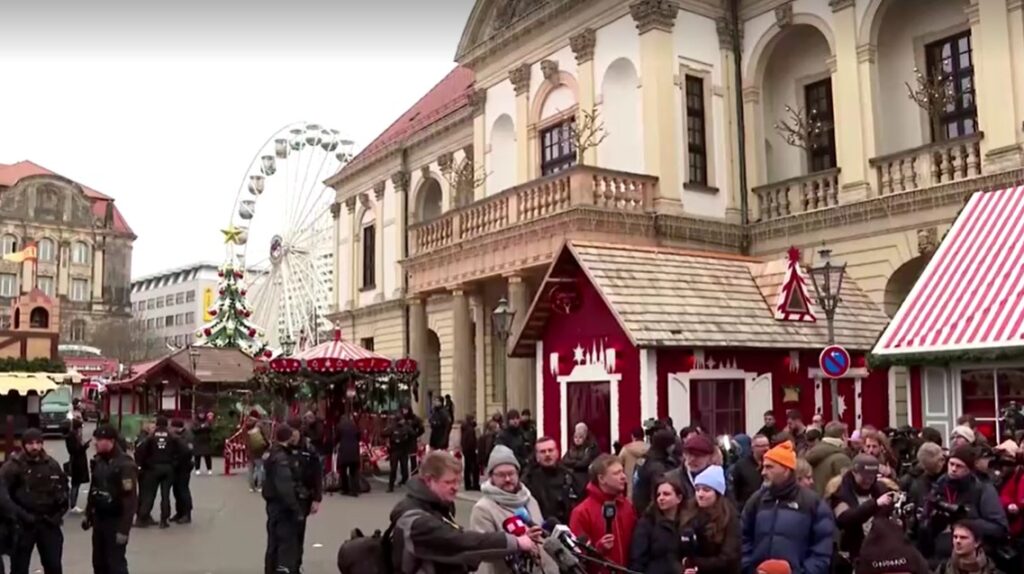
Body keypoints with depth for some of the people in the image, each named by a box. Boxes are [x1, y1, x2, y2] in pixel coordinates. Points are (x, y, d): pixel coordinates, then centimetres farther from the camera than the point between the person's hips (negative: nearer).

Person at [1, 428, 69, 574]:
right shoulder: (13, 466, -10)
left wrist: (59, 513, 4)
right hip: (22, 524, -4)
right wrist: (21, 515, -18)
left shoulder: (52, 465, 6)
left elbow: (62, 489, 18)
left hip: (48, 522, 4)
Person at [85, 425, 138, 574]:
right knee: (99, 562, 16)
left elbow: (130, 499, -21)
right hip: (99, 519, 8)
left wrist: (124, 528, -23)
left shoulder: (125, 464, -19)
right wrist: (88, 515, 17)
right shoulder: (98, 461, 6)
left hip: (116, 521, -8)